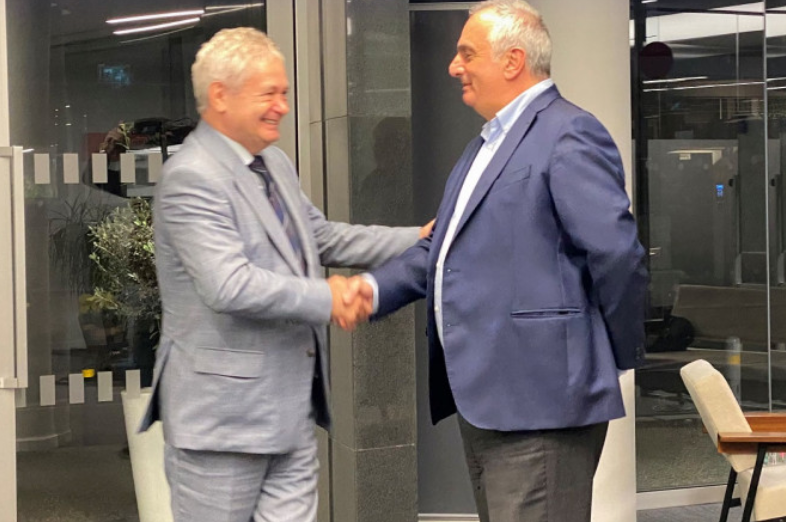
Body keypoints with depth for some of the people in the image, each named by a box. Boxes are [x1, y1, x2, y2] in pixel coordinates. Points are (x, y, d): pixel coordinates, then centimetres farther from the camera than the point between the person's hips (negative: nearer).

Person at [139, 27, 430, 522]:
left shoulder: (276, 164, 11)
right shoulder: (191, 178, -17)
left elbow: (323, 237, 22)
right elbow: (230, 286, -26)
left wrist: (418, 240, 14)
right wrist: (325, 298, -17)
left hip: (292, 406, 8)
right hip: (225, 407, -8)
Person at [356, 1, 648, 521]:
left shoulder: (568, 136, -12)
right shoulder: (489, 143, 21)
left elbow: (618, 253, -18)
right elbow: (444, 245, 20)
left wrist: (620, 353, -7)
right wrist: (374, 287, 4)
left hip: (537, 402, -10)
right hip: (483, 397, 10)